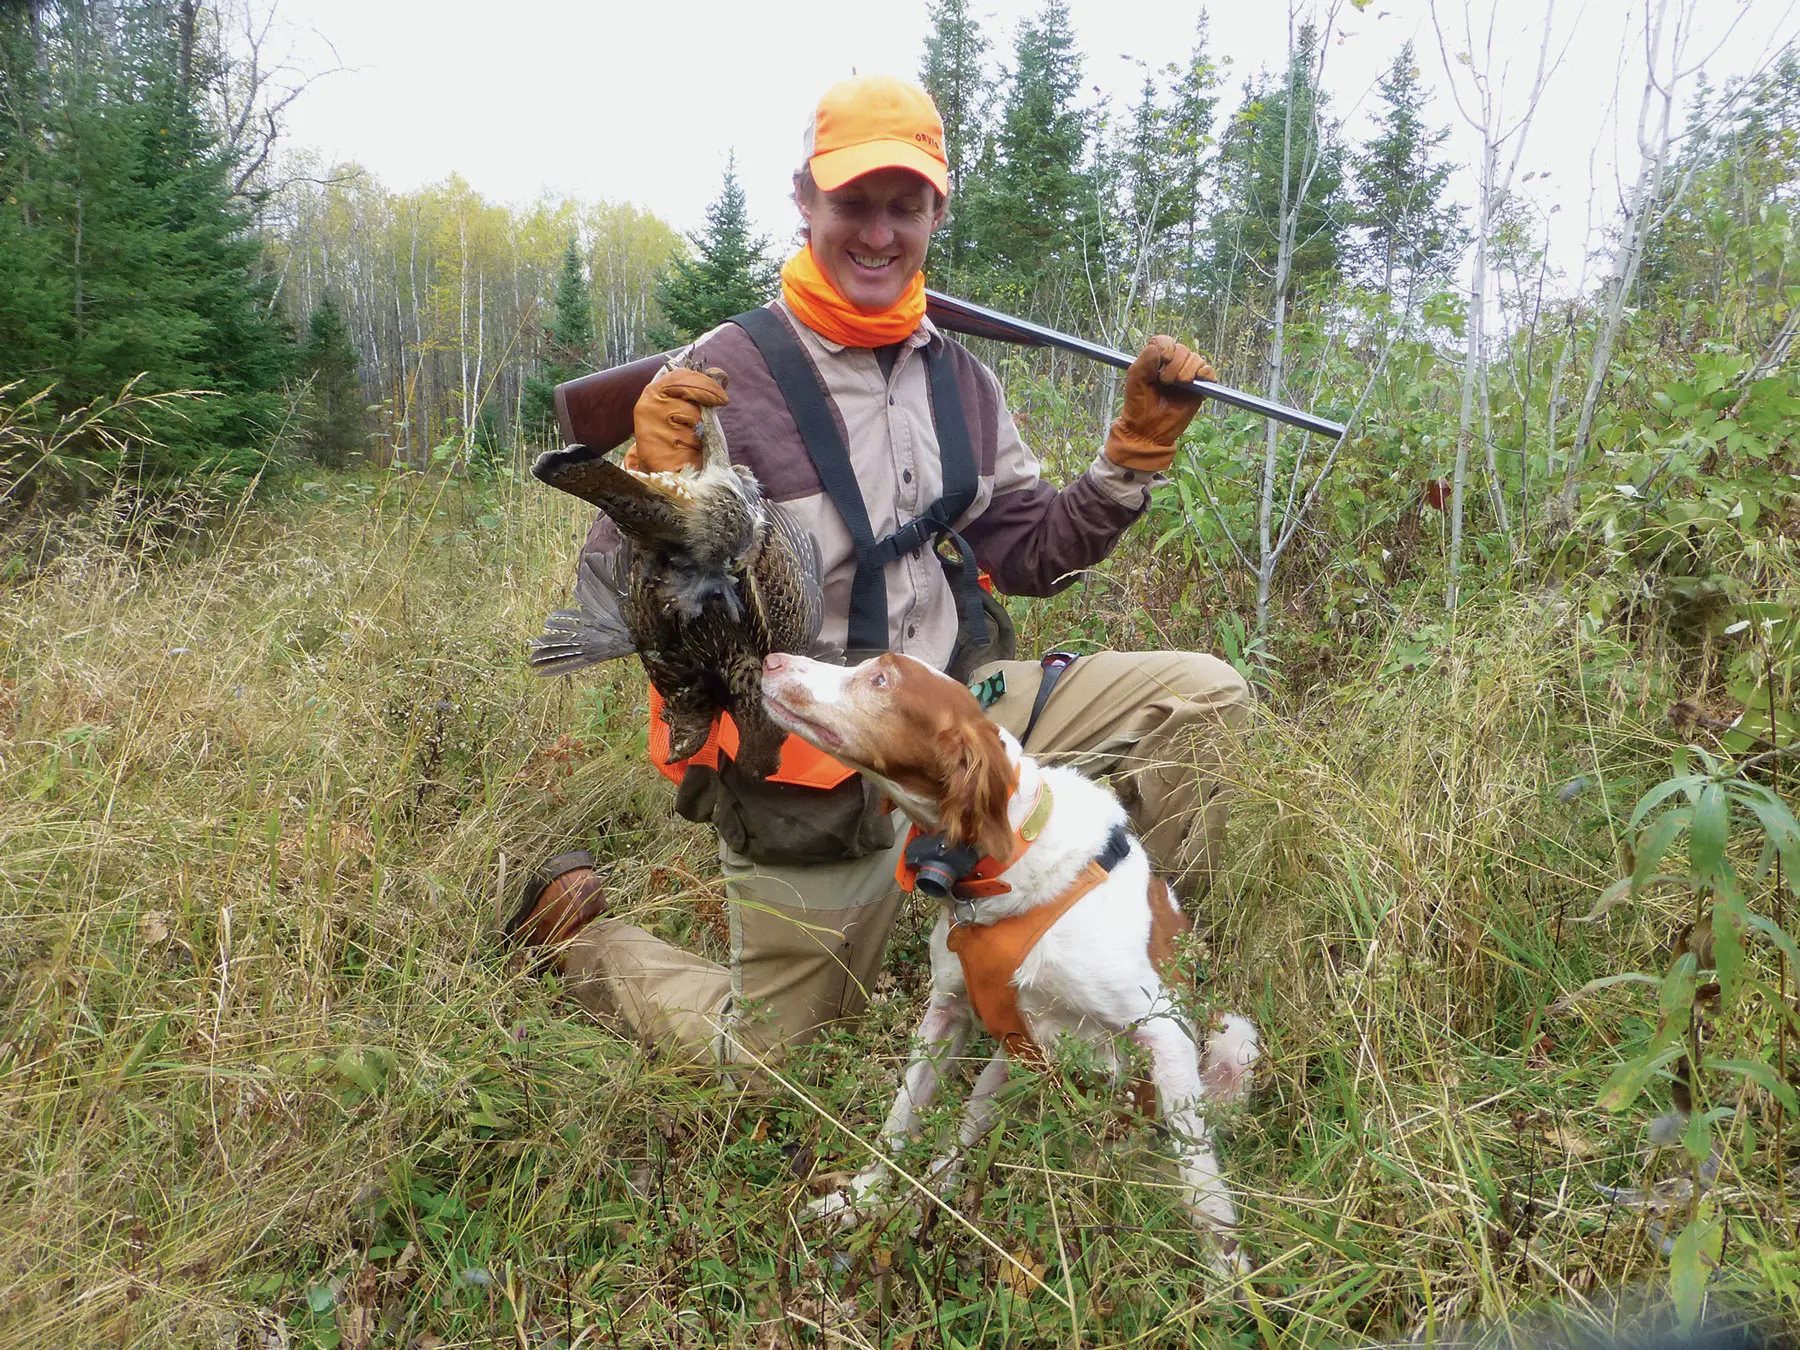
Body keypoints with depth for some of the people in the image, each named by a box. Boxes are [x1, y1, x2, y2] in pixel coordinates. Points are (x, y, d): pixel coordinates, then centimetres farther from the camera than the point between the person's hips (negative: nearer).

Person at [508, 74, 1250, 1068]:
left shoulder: (957, 378, 3)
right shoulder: (726, 378, -16)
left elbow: (1030, 554, 11)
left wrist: (1139, 443, 1)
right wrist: (652, 482, -34)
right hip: (810, 770, -5)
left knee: (1201, 697, -6)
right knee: (762, 1058, 12)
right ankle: (578, 931, 38)